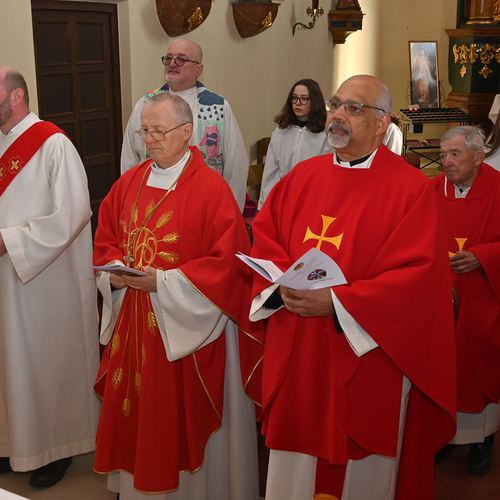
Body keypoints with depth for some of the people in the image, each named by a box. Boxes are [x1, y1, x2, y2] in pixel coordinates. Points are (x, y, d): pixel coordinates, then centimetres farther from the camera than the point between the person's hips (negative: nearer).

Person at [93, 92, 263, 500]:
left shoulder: (211, 188, -12)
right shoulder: (129, 184, 7)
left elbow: (228, 262, -16)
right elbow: (105, 241, 14)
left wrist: (164, 281, -21)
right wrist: (115, 273, -7)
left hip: (187, 326, -5)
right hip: (133, 324, 6)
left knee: (184, 416, 7)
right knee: (136, 411, 16)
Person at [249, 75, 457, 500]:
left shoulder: (411, 189, -9)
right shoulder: (303, 177, 7)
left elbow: (418, 276, -17)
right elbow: (265, 236, 9)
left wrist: (336, 302, -23)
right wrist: (284, 285, -11)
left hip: (366, 359, -4)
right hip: (296, 357, 5)